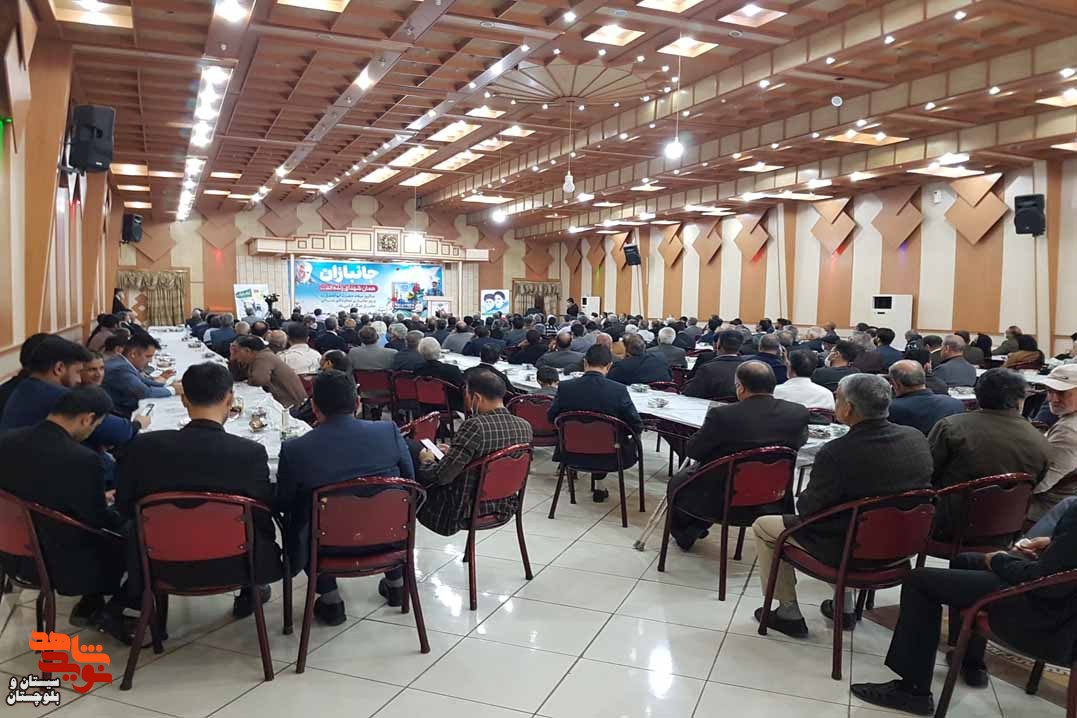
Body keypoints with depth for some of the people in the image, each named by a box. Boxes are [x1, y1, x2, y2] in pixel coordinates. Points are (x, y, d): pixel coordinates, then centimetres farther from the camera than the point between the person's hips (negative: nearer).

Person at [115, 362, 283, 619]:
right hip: (234, 566, -2)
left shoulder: (144, 446, -16)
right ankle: (248, 595, 38)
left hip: (163, 565, 2)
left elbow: (124, 509, -2)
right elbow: (263, 520, -10)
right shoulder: (252, 453, -21)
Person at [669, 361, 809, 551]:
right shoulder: (798, 413, -14)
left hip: (720, 501, -5)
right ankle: (697, 528, 50)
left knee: (677, 481, 26)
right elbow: (801, 441, 7)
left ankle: (684, 535, 45)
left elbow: (691, 450, -13)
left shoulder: (722, 415, -26)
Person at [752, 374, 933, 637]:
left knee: (763, 526, 12)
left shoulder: (836, 453, -29)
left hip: (850, 551, -7)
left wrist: (802, 497, 6)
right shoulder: (917, 439, -9)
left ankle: (789, 613, 19)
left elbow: (807, 509, -18)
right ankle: (844, 607, 37)